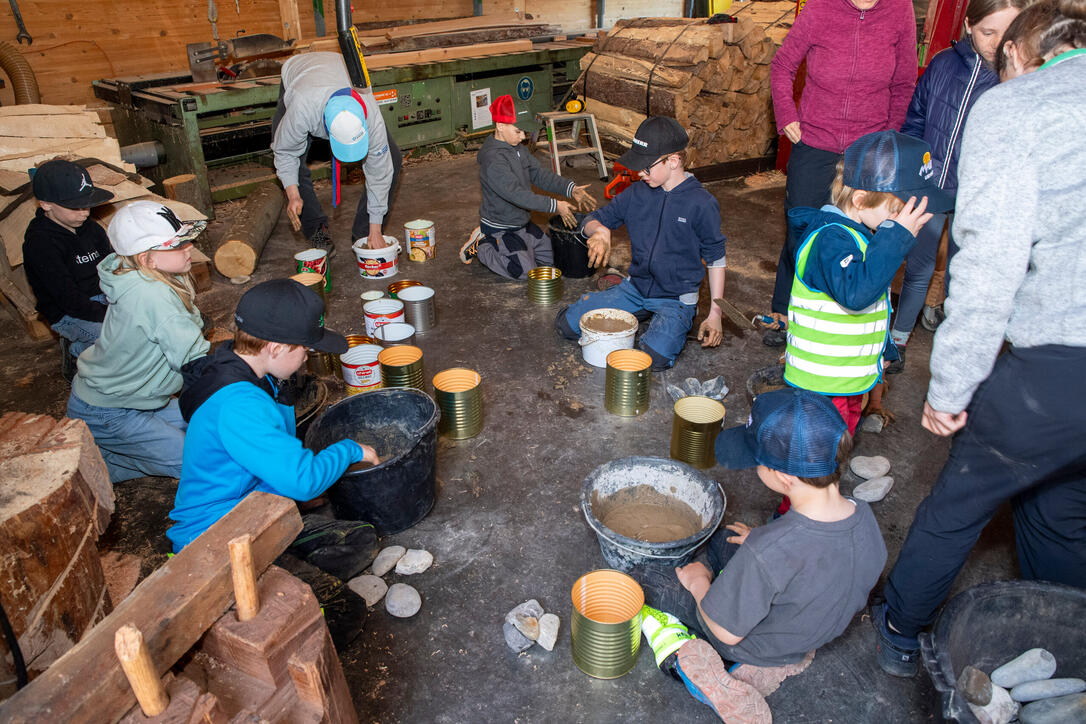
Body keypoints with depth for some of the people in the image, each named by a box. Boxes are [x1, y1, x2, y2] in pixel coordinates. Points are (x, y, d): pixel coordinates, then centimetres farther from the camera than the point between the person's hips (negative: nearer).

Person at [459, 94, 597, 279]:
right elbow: (517, 194, -32)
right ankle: (480, 246, 6)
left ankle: (490, 242, 20)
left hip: (522, 223, 9)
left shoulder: (517, 149, 3)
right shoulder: (493, 160, -27)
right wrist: (555, 205, -33)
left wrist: (571, 189, -11)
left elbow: (538, 173, 2)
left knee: (551, 257, 16)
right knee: (525, 271, -12)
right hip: (500, 227, -9)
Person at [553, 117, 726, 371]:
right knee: (566, 324, -2)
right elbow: (592, 219, 8)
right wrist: (599, 230, -18)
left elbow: (716, 259, -6)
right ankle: (642, 314, 14)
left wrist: (715, 314, -8)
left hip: (676, 299, -5)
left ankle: (674, 324, 5)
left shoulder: (701, 203, -14)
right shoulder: (637, 193, -1)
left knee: (654, 357, -30)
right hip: (634, 289, 5)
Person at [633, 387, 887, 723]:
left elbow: (727, 631, -26)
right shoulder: (864, 517, -23)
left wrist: (699, 581, -8)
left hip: (756, 650, -5)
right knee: (724, 537, 24)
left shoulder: (768, 551, -43)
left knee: (643, 575, 7)